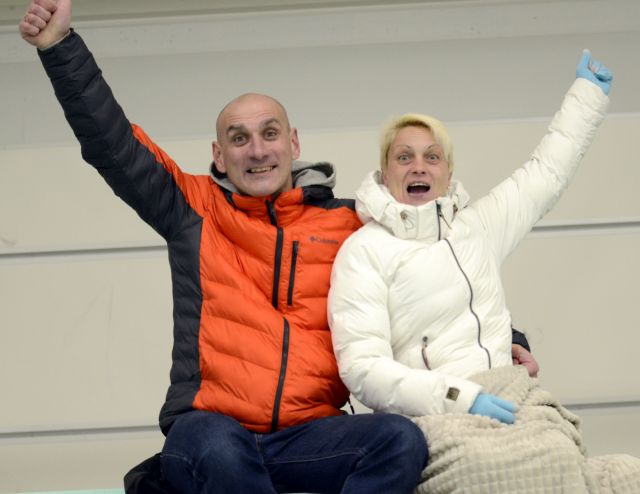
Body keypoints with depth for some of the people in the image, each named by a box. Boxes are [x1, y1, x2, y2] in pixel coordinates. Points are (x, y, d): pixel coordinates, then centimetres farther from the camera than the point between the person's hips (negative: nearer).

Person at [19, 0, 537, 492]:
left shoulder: (348, 225, 14)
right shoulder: (194, 209, 11)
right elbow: (110, 141, 6)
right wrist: (62, 47, -2)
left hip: (310, 436, 3)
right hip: (209, 425, -2)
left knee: (402, 440, -27)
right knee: (219, 451, -39)